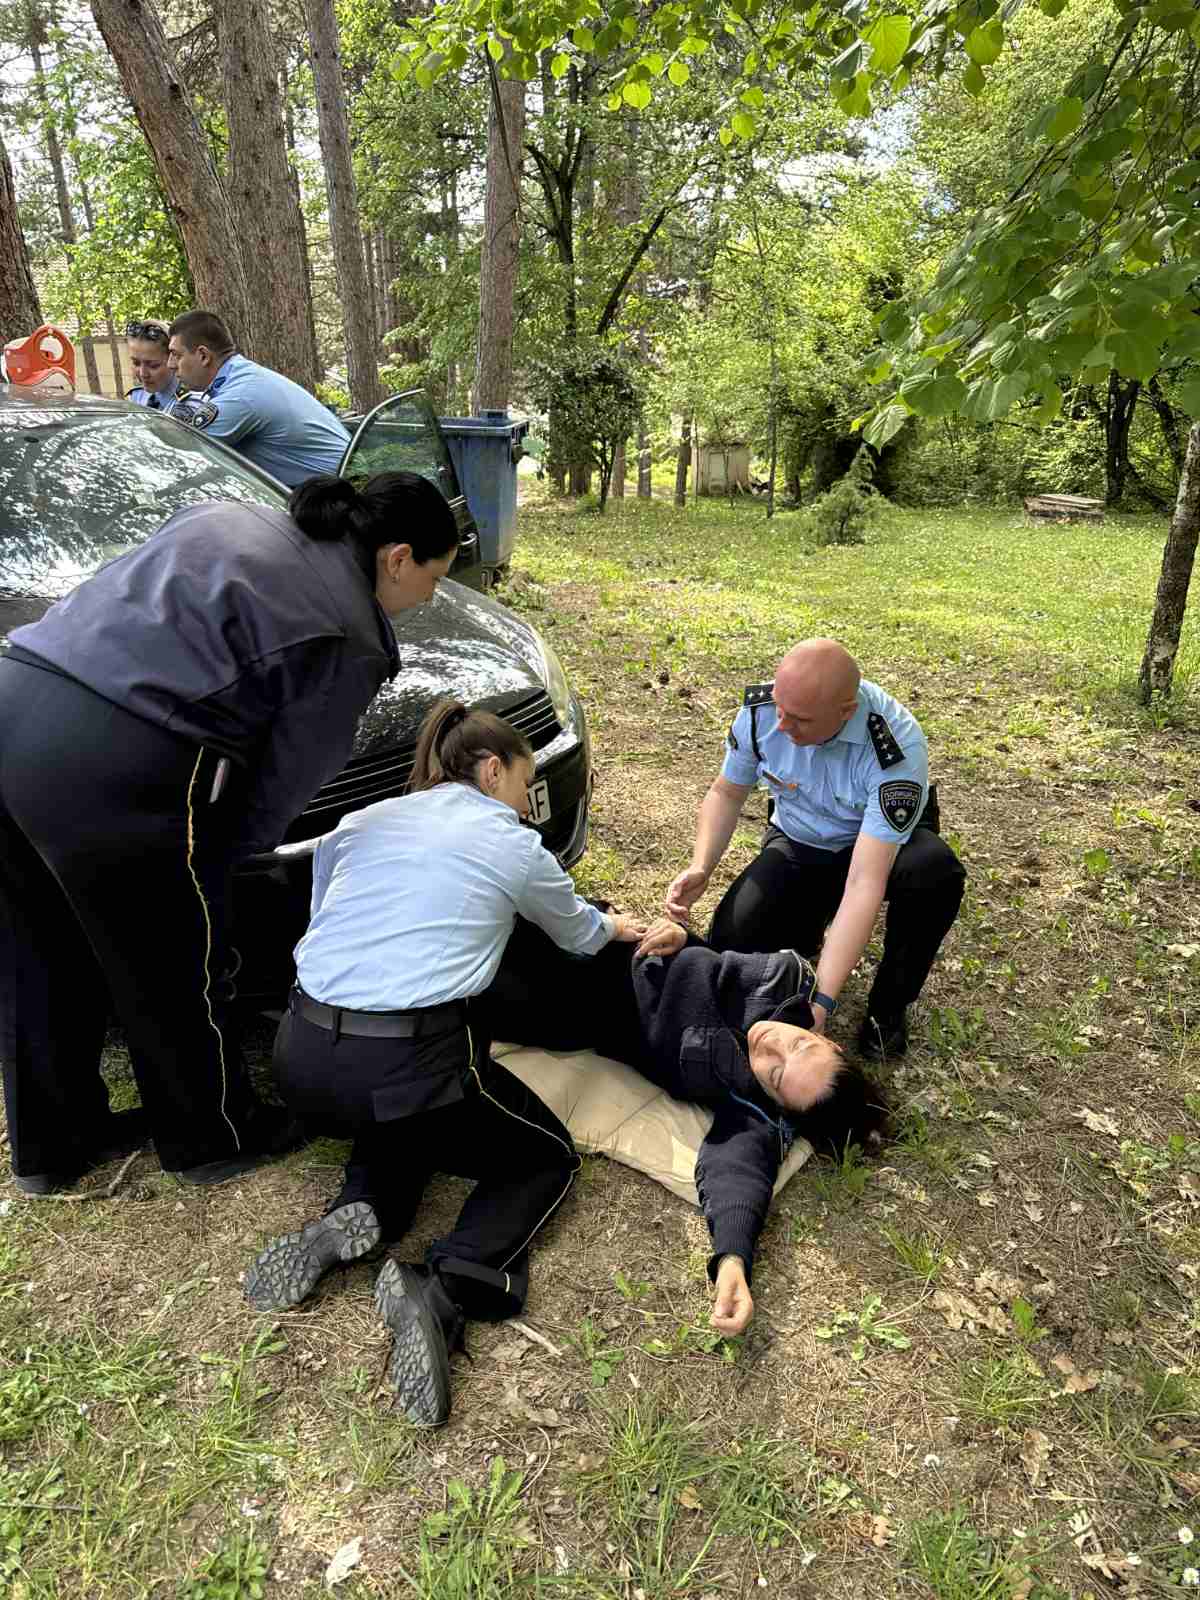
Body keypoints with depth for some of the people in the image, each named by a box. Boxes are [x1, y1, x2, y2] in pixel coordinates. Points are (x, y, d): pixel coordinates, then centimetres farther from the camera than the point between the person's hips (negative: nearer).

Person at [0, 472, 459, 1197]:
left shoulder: (227, 515, 21)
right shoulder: (348, 641, 0)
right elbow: (288, 781, 2)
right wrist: (210, 851, 19)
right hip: (111, 764, -8)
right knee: (175, 974, 14)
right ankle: (215, 1139, 37)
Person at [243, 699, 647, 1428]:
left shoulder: (360, 823, 14)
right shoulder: (514, 847, 4)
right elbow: (579, 934, 22)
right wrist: (613, 927, 47)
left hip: (301, 1059, 5)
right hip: (404, 1065, -5)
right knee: (548, 1157, 18)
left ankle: (361, 1210, 5)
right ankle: (442, 1291, -8)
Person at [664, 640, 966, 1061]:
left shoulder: (898, 749, -36)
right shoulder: (761, 708, -24)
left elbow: (864, 882, -40)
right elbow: (727, 792, -5)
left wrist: (820, 1001, -44)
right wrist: (700, 868, -24)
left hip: (885, 844, -2)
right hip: (796, 844, 2)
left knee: (936, 873, -37)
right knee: (731, 946, -22)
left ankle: (888, 1006, -11)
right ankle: (813, 923, 13)